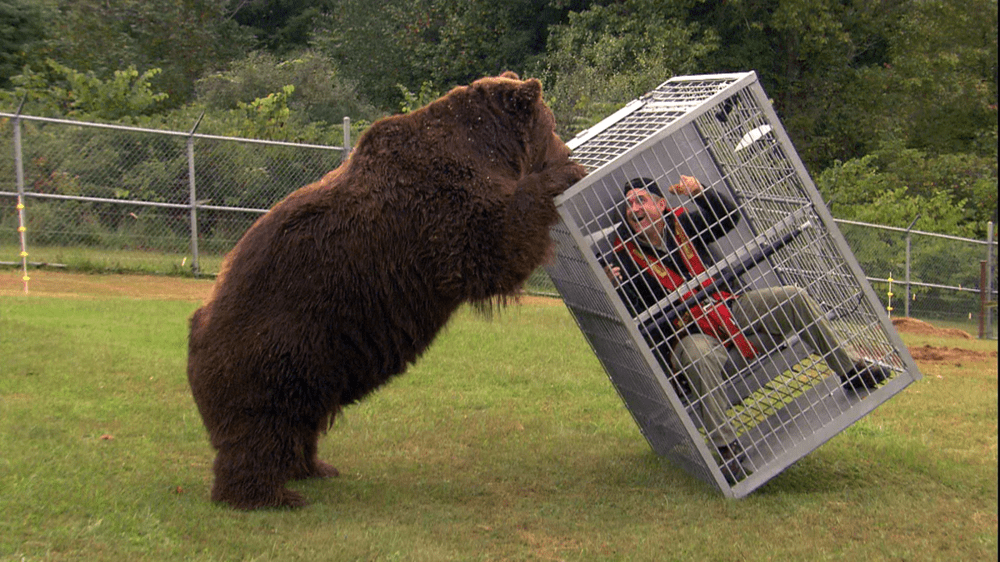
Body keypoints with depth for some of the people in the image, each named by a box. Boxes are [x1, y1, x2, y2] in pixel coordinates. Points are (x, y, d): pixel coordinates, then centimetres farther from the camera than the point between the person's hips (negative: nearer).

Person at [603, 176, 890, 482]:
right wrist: (617, 286, -36)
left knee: (793, 298, -7)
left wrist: (701, 192, -7)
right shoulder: (625, 255, -7)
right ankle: (728, 449, -38)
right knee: (699, 359, -41)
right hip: (689, 335, -5)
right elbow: (632, 315, -15)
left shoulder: (680, 224, 6)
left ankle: (849, 369, 3)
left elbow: (727, 217, 10)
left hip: (728, 308, 5)